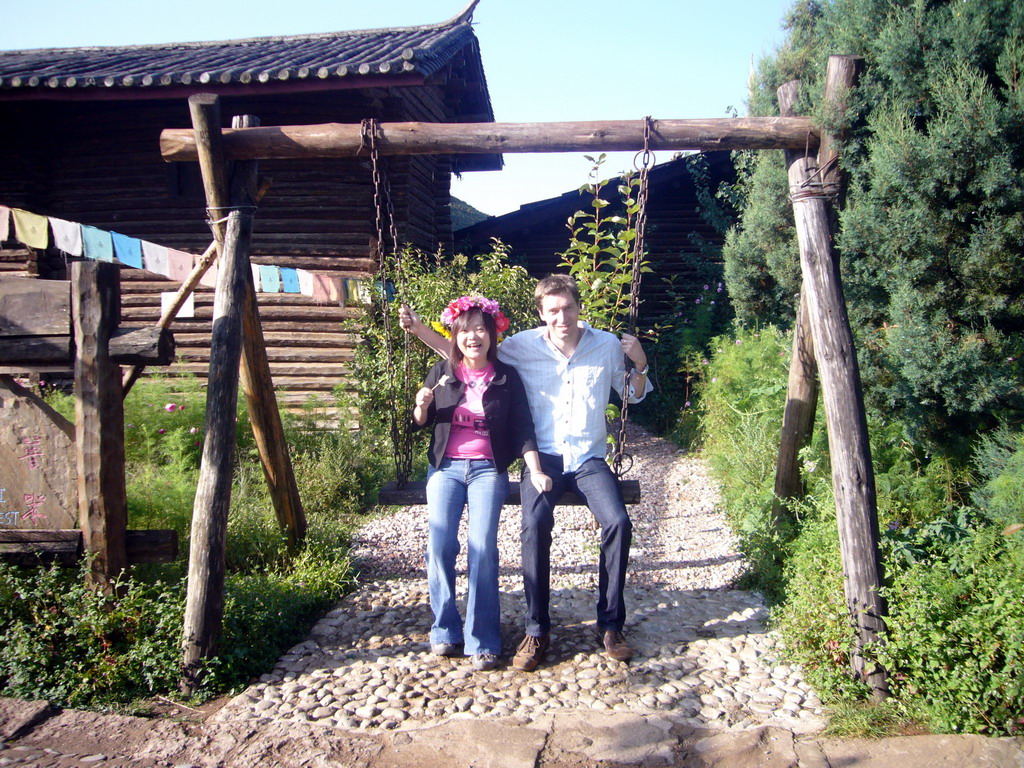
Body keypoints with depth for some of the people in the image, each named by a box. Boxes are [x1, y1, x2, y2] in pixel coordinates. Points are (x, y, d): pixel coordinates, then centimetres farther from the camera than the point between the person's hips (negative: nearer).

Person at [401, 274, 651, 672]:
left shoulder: (608, 345, 3)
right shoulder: (522, 345, 1)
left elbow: (633, 395, 17)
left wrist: (639, 365, -3)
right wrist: (420, 329, 2)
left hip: (589, 458, 1)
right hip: (543, 457, -1)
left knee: (618, 522, -25)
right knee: (535, 526, -29)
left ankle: (611, 625, -5)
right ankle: (537, 631, -12)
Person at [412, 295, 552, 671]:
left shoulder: (507, 377, 2)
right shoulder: (442, 372, 5)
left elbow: (522, 428, 0)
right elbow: (421, 422, 13)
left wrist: (536, 471, -12)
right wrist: (422, 405, -10)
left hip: (488, 469, -1)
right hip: (446, 467, 2)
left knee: (483, 545, -16)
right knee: (439, 543, -13)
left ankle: (482, 640, -5)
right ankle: (445, 629, 5)